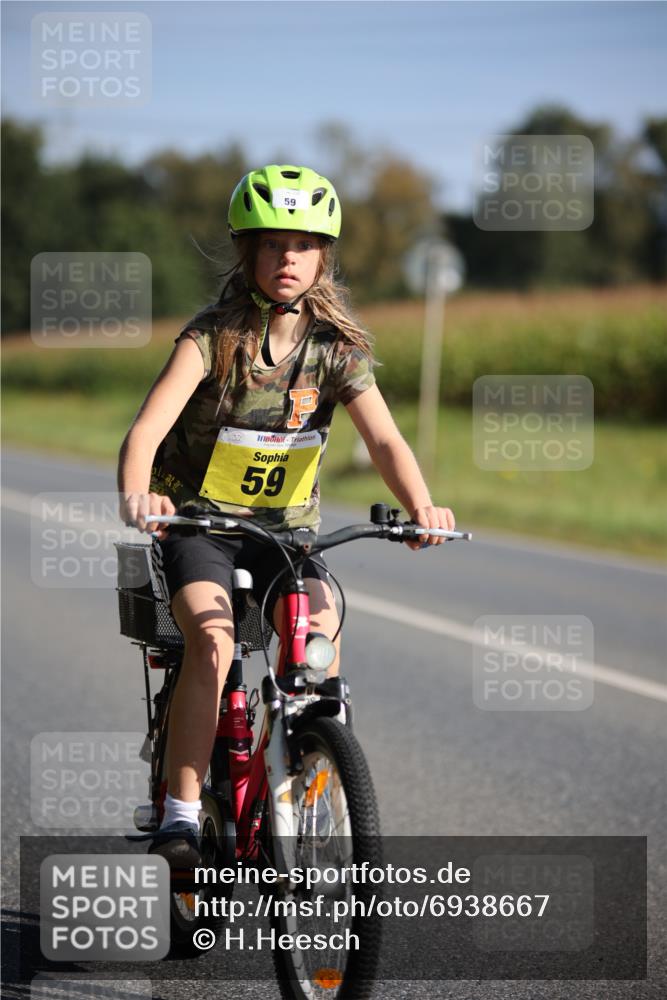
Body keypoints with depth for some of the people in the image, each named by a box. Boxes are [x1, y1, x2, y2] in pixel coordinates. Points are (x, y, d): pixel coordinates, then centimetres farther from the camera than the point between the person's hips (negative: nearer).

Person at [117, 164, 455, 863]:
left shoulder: (338, 349, -4)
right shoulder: (212, 337, -12)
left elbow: (383, 439, -17)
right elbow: (148, 427, -26)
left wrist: (420, 506, -38)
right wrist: (135, 495, -47)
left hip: (285, 526, 2)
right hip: (198, 522, -2)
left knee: (319, 632, -26)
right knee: (212, 638, -30)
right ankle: (180, 816, -24)